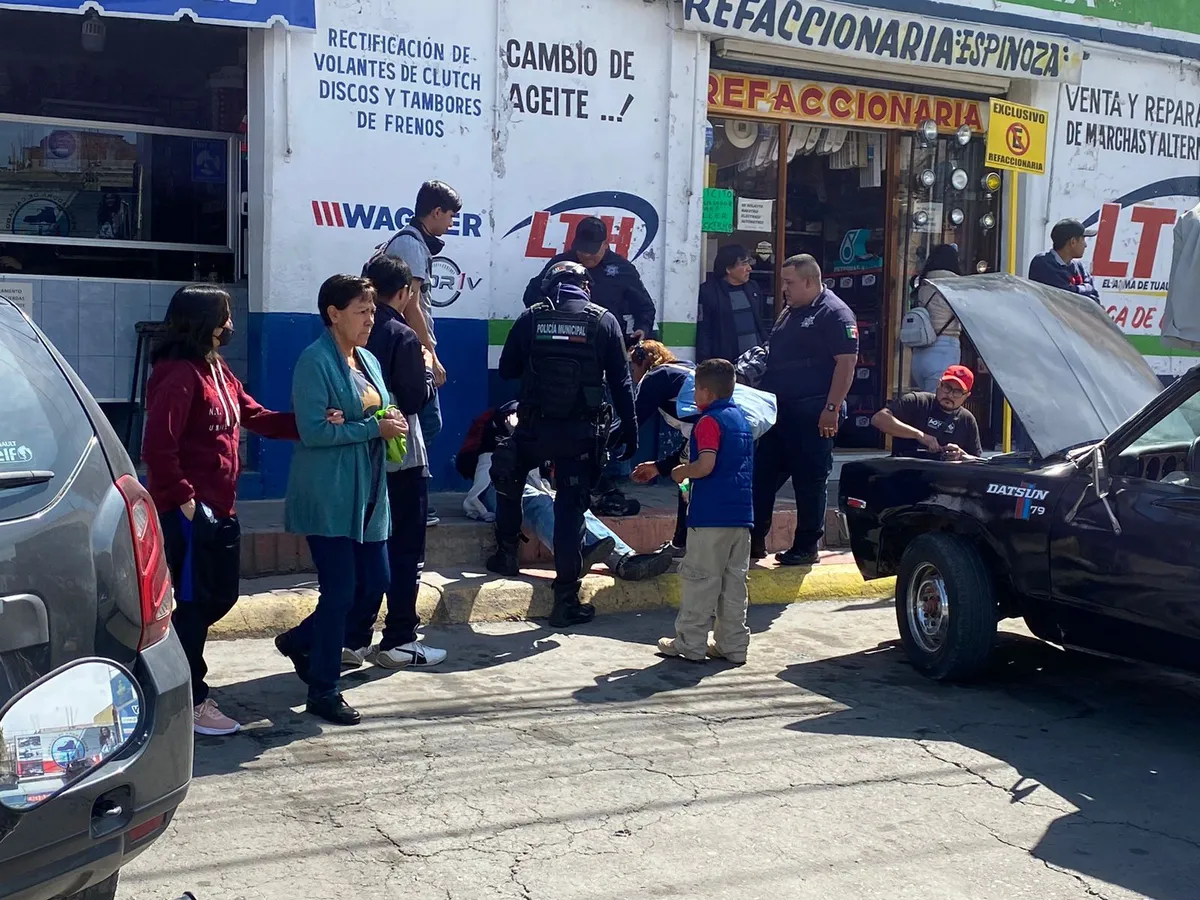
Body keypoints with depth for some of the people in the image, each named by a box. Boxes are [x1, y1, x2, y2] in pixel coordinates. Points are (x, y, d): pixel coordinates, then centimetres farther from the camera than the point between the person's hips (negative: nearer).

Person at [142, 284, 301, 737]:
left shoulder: (219, 371, 12)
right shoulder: (179, 375, -18)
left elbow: (256, 417, 14)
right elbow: (157, 446, -23)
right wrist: (183, 498, -19)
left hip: (220, 508, 10)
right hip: (188, 511, -10)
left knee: (220, 595, 16)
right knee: (195, 602, 0)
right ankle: (191, 703, 11)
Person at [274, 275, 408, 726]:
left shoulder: (369, 361, 14)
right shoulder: (315, 362, -13)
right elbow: (313, 431, -21)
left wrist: (391, 422, 0)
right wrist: (374, 428, -19)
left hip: (367, 494, 9)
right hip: (329, 498, -8)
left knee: (373, 582, 10)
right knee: (339, 590, -4)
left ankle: (299, 641, 32)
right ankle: (323, 691, 10)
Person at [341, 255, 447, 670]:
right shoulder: (403, 337, -14)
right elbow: (417, 398, -14)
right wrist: (428, 371, 4)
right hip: (401, 458, -6)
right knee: (405, 551, 4)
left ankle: (354, 639, 14)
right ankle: (398, 642, 7)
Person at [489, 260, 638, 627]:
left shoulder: (531, 318, 3)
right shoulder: (603, 321, 1)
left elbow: (507, 370, 10)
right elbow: (620, 381, 0)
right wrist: (629, 428, 5)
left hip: (534, 427, 1)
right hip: (581, 431, -1)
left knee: (508, 479, 29)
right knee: (571, 508, 1)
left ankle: (506, 553, 32)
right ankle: (566, 599, 1)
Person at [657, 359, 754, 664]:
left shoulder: (709, 421, -11)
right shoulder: (742, 419, 15)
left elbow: (705, 465, -21)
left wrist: (681, 472, -3)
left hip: (710, 516, -8)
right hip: (742, 514, 8)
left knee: (700, 579, 0)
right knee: (735, 580, 10)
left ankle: (691, 643, 6)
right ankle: (733, 644, 14)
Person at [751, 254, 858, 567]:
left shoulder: (835, 313, -9)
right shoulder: (789, 313, 18)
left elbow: (846, 363, -17)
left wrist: (832, 408, -22)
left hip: (812, 415, -9)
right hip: (778, 409, 9)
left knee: (810, 482, 0)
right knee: (762, 476, 8)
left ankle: (807, 547, 9)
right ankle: (754, 541, 14)